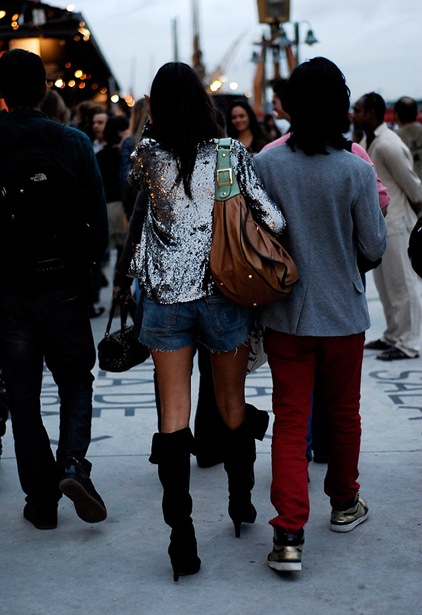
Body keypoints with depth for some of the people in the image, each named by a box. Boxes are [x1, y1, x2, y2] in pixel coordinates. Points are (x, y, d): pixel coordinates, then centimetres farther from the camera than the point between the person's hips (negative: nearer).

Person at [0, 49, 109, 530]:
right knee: (76, 382, 16)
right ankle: (73, 463, -6)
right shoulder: (74, 143, -5)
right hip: (62, 289, 0)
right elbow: (97, 220, -5)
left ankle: (41, 500, 14)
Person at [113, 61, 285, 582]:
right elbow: (273, 220, -8)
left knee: (173, 417, 4)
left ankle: (182, 539, 2)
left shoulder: (147, 155, -4)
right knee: (233, 407, 17)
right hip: (224, 293, 0)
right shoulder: (231, 153, -5)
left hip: (166, 298, 0)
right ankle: (241, 503, 36)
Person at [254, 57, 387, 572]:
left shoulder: (264, 165, -9)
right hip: (343, 313, 0)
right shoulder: (357, 171, -12)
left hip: (285, 315, 0)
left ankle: (289, 535, -4)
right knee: (343, 412, 18)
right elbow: (374, 248, -6)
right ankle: (344, 503, 37)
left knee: (290, 422, 4)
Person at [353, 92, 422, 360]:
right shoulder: (372, 141, 10)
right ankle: (393, 335, 28)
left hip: (396, 224, -10)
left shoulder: (388, 145, -20)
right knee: (385, 283, 16)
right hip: (379, 223, 10)